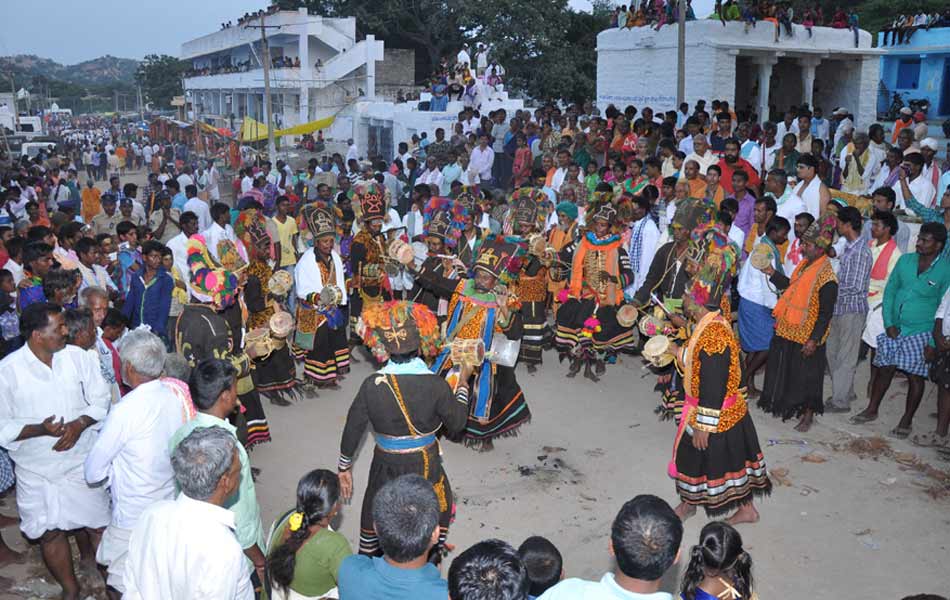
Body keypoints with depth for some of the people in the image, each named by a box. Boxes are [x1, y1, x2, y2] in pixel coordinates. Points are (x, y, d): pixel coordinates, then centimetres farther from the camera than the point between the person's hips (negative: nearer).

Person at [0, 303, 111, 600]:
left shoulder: (78, 356, -5)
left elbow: (101, 400, 0)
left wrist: (80, 423, -18)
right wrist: (40, 429, -24)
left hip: (82, 460, 1)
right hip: (38, 469, -1)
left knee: (98, 523, 7)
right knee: (50, 532, 11)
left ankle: (88, 554, 37)